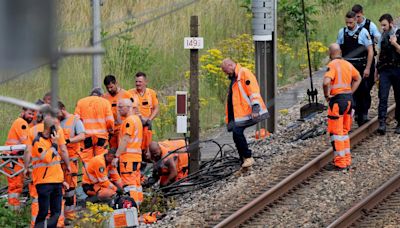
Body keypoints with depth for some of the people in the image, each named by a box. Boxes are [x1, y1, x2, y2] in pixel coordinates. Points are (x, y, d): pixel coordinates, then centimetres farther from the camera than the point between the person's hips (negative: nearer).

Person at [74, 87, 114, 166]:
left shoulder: (81, 102, 7)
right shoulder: (105, 102, 3)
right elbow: (110, 120, -2)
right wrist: (110, 130, 15)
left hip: (86, 135, 1)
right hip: (101, 135, -1)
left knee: (86, 159, 4)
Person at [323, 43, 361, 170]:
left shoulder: (332, 65, -13)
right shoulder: (348, 64, 10)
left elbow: (326, 82, -27)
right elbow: (358, 78, 24)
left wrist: (327, 95, -12)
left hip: (337, 99, -7)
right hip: (349, 98, 7)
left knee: (336, 132, 0)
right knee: (344, 131, 18)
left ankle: (340, 162, -1)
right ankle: (347, 159, 20)